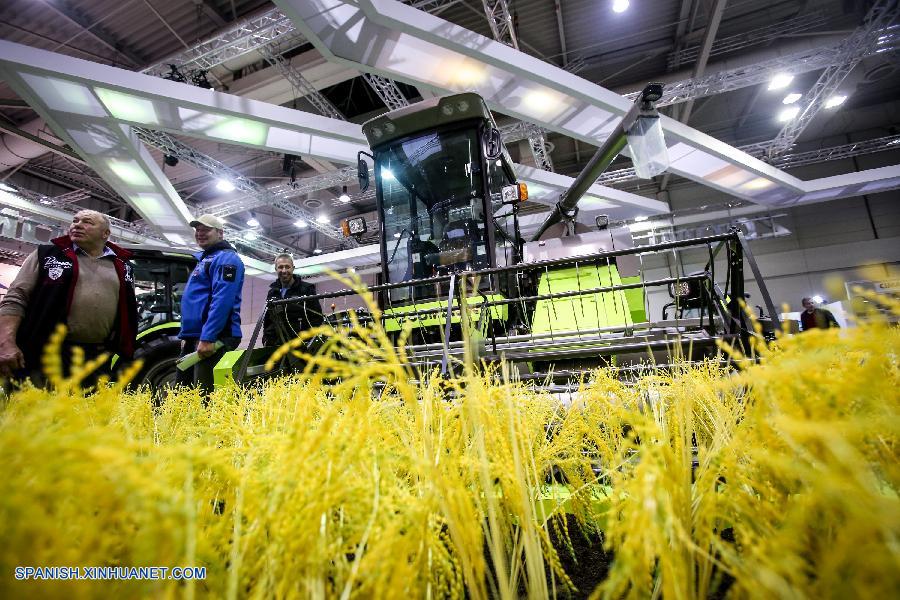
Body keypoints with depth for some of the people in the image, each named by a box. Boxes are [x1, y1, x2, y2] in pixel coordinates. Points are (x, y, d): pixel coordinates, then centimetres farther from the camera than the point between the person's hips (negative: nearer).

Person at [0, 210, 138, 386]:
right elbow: (15, 299, -1)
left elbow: (128, 312, 18)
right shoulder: (47, 255, 6)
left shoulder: (121, 266, 13)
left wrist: (126, 353, 14)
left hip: (99, 358, 3)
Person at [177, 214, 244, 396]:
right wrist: (187, 336, 25)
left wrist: (207, 337, -26)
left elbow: (223, 301, -21)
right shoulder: (203, 259, 24)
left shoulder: (226, 258, -8)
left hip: (214, 338, -11)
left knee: (205, 396, -10)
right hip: (194, 337, 11)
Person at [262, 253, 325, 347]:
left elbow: (318, 318, -4)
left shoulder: (306, 289, 0)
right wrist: (266, 341, 9)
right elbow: (267, 321, 23)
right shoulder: (272, 293, 15)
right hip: (275, 345, 5)